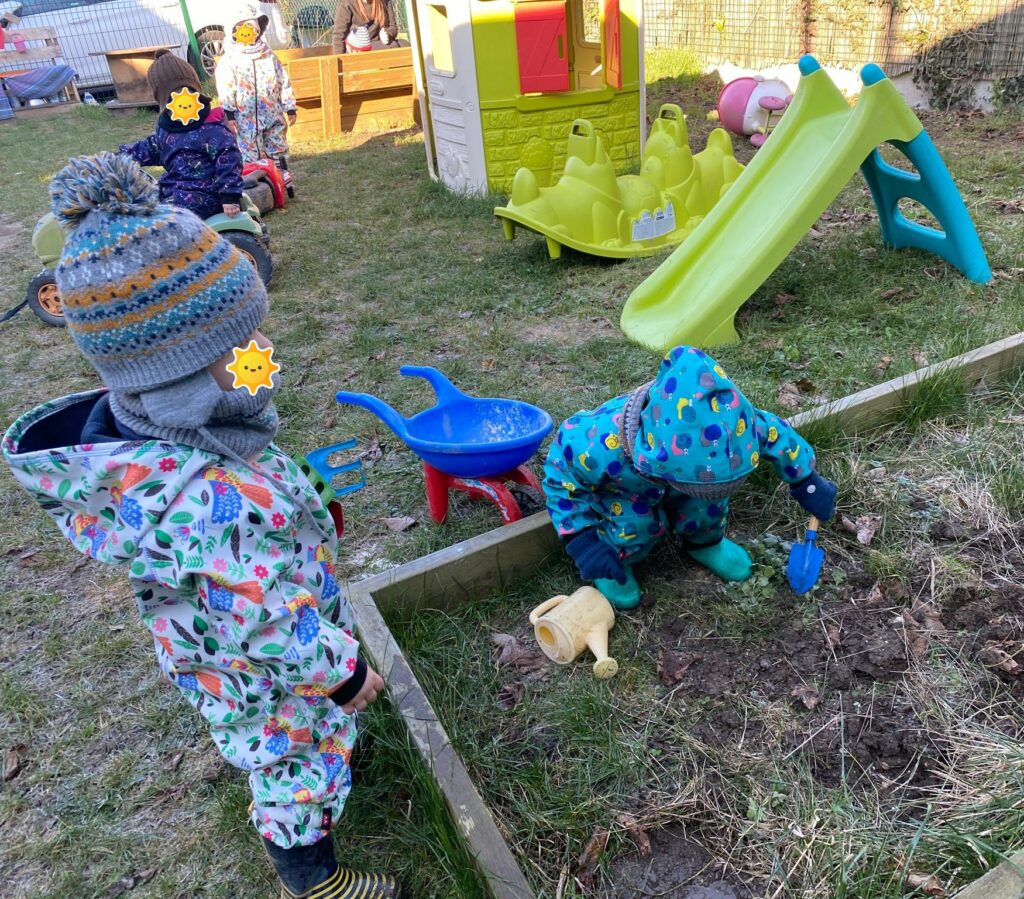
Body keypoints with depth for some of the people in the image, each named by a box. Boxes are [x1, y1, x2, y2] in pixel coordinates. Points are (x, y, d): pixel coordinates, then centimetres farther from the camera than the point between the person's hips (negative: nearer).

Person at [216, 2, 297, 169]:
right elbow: (225, 90, -8)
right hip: (246, 121, -4)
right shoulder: (229, 60, -5)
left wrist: (290, 109, 9)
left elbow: (284, 83, 12)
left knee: (278, 156, 10)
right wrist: (229, 116, -15)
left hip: (273, 117, 4)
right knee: (252, 161, 0)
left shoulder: (269, 56, 9)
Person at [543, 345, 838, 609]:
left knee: (708, 506, -19)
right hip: (619, 486, -3)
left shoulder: (723, 427, -37)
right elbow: (560, 480, -27)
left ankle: (705, 542, 15)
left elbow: (774, 432, -15)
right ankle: (617, 560, 2)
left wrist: (807, 483, -3)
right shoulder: (600, 448, -48)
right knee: (634, 524, -30)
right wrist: (582, 541, -32)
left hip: (669, 483, 4)